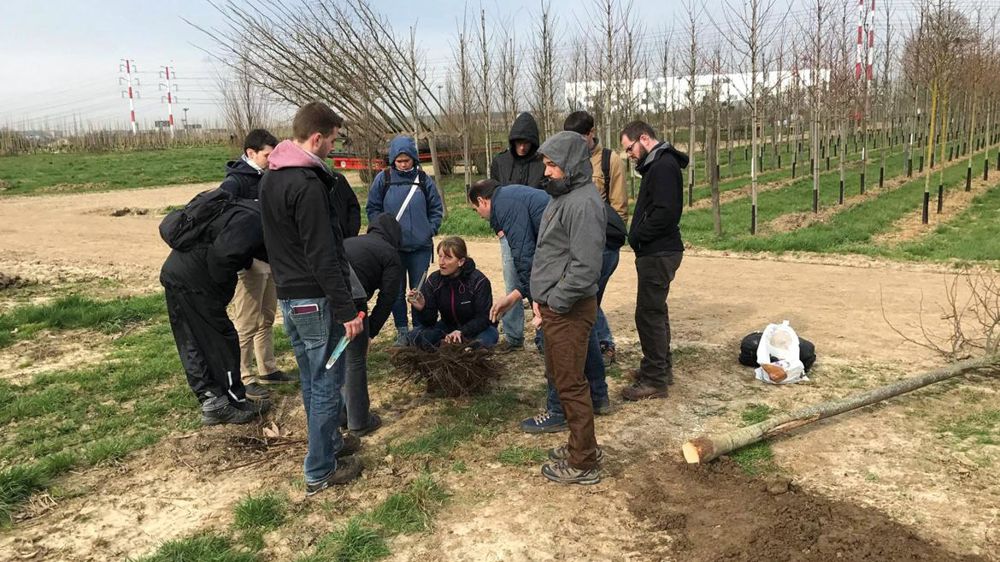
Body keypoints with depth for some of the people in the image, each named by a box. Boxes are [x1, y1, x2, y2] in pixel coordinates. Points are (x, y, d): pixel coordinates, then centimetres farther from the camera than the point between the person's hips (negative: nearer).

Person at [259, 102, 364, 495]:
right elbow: (323, 256, -24)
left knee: (311, 378, 20)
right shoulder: (308, 184, -21)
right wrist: (347, 310, -21)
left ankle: (329, 442, 36)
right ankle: (319, 471, 12)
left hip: (287, 295, 10)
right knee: (327, 384, 2)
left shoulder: (270, 178, 10)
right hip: (315, 300, -9)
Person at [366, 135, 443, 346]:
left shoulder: (424, 180, 1)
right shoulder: (383, 179, -1)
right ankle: (402, 330, 19)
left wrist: (430, 230, -3)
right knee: (396, 290, 7)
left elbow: (437, 209, 8)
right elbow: (372, 208, 3)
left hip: (421, 247, 0)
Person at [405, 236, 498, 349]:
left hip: (477, 328, -3)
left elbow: (483, 318, -21)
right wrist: (421, 308, -34)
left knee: (489, 336, -37)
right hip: (448, 326, 3)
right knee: (415, 335, -20)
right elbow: (430, 321, -11)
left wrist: (461, 332, -36)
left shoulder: (479, 281, -21)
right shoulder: (433, 280, -10)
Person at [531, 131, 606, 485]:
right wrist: (540, 297, 10)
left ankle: (583, 464, 14)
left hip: (569, 310, -10)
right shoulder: (562, 196, 13)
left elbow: (586, 267, -25)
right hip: (552, 305, 10)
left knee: (570, 384, 0)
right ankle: (581, 444, 35)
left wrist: (554, 301, -17)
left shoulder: (584, 202, -19)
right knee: (558, 376, 19)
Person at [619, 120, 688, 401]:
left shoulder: (665, 165, -16)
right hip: (656, 252, 11)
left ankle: (655, 380, 3)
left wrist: (637, 235, -15)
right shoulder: (656, 165, 17)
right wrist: (637, 235, 5)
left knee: (649, 314, -5)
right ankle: (662, 367, 32)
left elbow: (666, 213, -25)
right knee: (655, 311, 19)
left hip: (658, 254, -11)